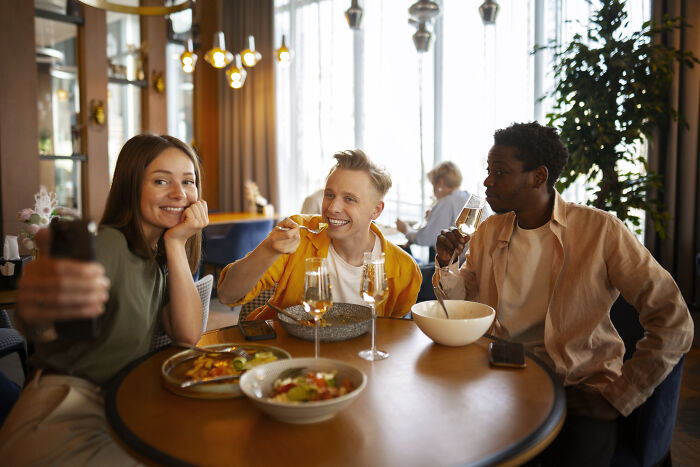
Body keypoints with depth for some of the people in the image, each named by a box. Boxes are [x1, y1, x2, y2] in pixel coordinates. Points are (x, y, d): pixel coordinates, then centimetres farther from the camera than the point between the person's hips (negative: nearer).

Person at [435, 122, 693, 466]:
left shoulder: (601, 230, -9)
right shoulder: (488, 232, 5)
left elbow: (674, 324, -10)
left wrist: (618, 397, -13)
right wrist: (445, 264, -11)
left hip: (581, 386, -3)